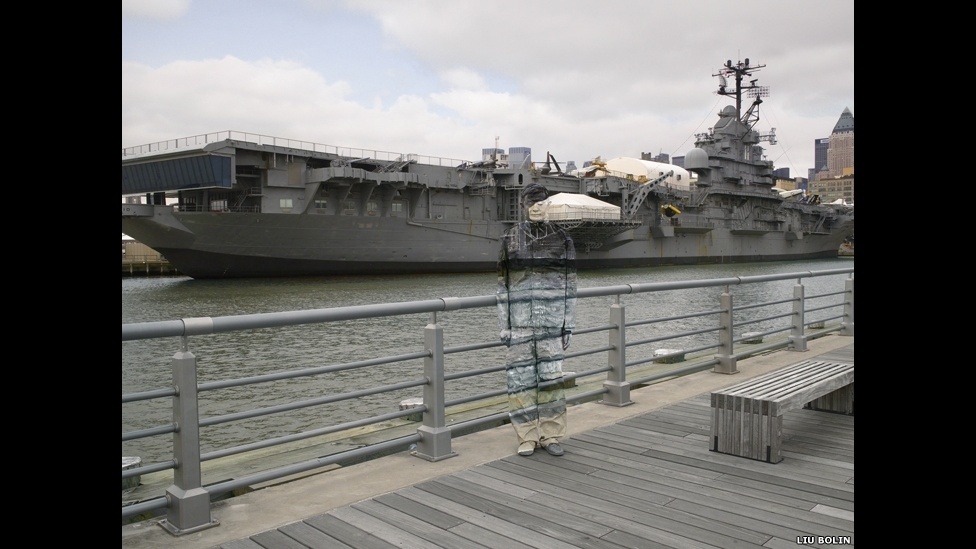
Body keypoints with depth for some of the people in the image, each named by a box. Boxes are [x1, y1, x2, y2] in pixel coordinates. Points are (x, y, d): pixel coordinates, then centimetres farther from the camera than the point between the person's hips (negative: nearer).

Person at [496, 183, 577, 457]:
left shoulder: (562, 238, 3)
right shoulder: (511, 238, 3)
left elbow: (569, 285, 4)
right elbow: (503, 284, 4)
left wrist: (569, 324, 1)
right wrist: (504, 325, 0)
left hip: (551, 320, 0)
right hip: (519, 320, 0)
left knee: (551, 377, 3)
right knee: (520, 378, 3)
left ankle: (551, 435, 17)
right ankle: (527, 437, 15)